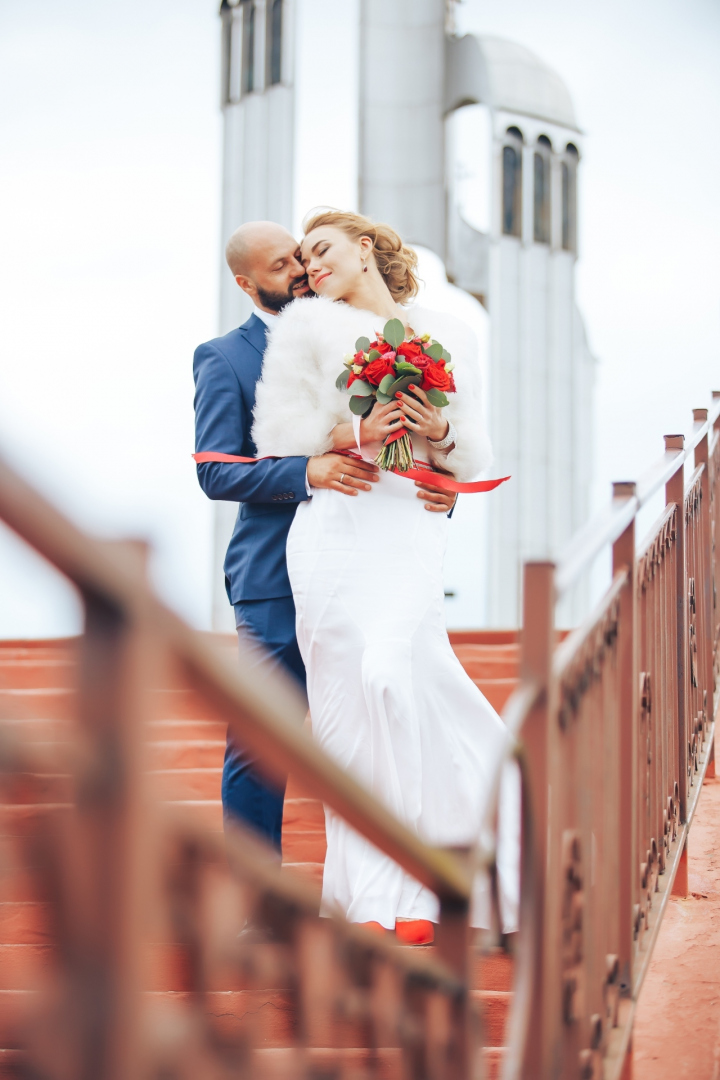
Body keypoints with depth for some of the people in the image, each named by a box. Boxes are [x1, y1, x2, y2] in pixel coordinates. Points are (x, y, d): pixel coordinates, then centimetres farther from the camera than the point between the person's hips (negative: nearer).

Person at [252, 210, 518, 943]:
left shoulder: (449, 337, 19)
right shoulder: (310, 324, 15)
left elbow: (474, 462, 19)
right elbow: (277, 431, 8)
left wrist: (440, 433, -2)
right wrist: (354, 434, -6)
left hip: (412, 531, 0)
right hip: (334, 527, 0)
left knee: (390, 672, -21)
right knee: (345, 705, -8)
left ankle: (410, 896, -11)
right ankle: (371, 900, -3)